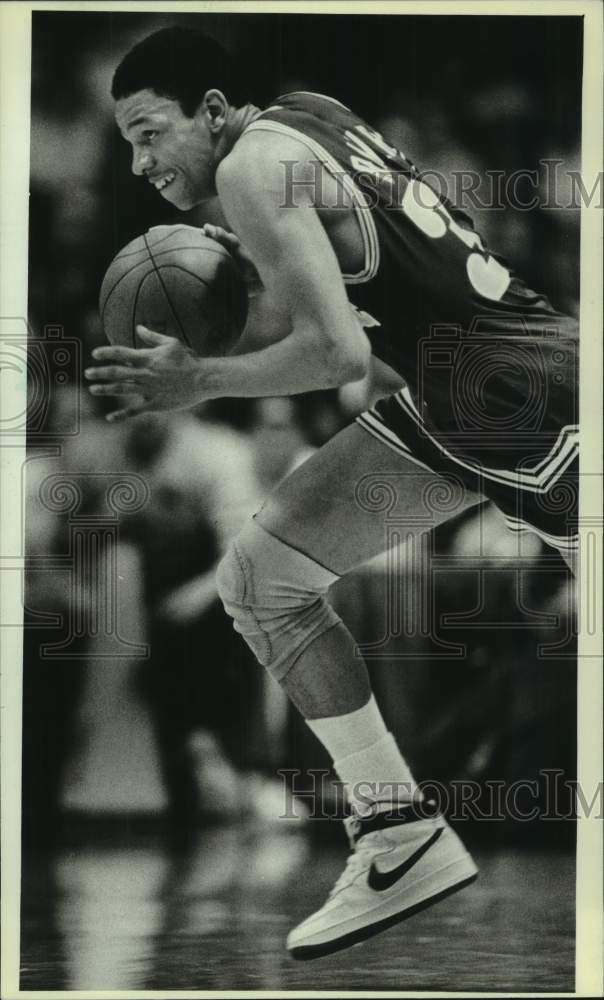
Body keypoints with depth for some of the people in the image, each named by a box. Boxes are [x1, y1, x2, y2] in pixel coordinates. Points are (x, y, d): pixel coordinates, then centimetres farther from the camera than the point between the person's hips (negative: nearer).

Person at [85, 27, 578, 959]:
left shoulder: (257, 165, -19)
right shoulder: (308, 115, 7)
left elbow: (339, 352, -27)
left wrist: (196, 380, -15)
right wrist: (263, 275, 3)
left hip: (533, 396, -10)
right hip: (438, 405, 10)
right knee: (259, 578, 4)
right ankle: (403, 837, 9)